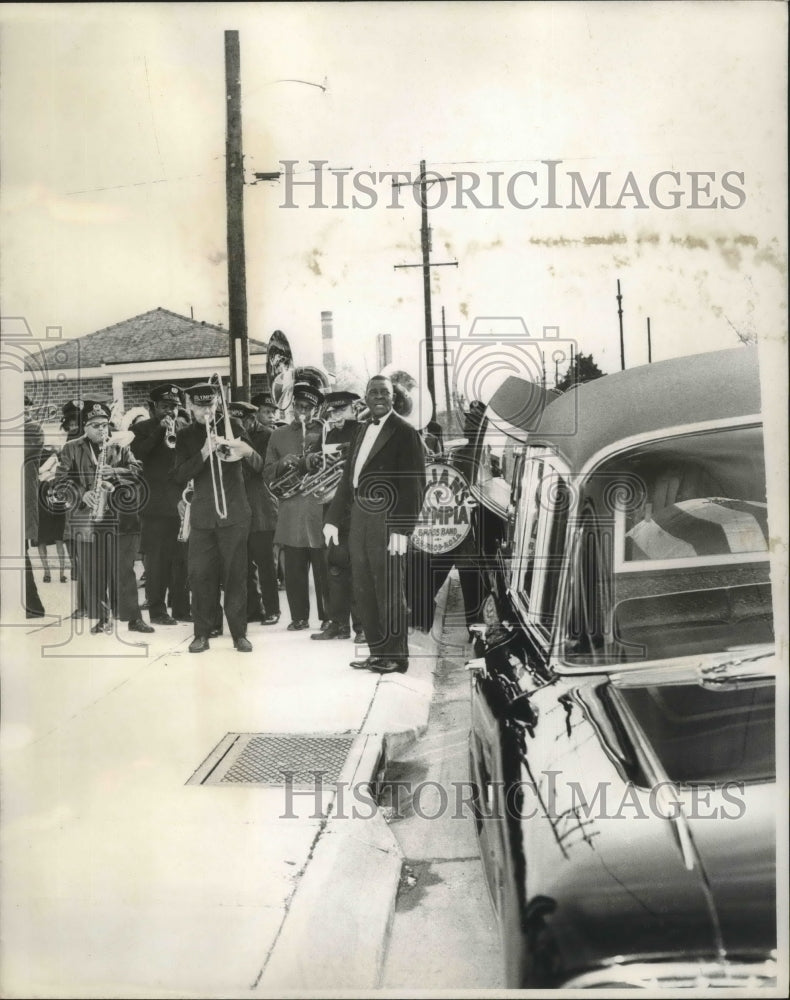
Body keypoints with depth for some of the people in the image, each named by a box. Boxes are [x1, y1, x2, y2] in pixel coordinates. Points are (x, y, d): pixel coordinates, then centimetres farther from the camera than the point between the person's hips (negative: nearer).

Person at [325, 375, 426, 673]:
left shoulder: (404, 432, -6)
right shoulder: (362, 434, 17)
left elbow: (413, 484, -12)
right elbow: (348, 478, 19)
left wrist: (402, 528, -17)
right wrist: (333, 519, 13)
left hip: (386, 519, -8)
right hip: (359, 517, 8)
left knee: (389, 590, -2)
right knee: (363, 588, 11)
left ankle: (396, 656, 10)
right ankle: (377, 652, 22)